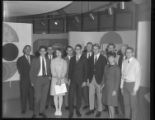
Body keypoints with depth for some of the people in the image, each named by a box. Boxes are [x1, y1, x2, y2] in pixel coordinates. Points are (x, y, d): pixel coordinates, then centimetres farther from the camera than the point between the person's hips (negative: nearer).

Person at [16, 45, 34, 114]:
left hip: (33, 79, 2)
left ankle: (32, 106, 17)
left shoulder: (33, 58, 10)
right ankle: (23, 109, 9)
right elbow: (20, 70, 1)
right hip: (24, 80, -2)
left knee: (32, 93, 4)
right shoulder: (20, 59, 3)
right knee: (24, 94, 1)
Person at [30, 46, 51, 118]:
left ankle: (42, 111, 19)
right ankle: (36, 113, 7)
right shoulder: (35, 60, 2)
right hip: (38, 79, -3)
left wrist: (49, 76, 2)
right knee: (37, 96, -6)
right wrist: (32, 81, -4)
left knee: (44, 96, 6)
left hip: (46, 79, 3)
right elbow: (31, 71, 2)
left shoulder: (48, 61, 10)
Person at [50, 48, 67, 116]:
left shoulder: (64, 61, 7)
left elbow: (65, 71, 0)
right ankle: (56, 110, 7)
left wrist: (60, 78, -13)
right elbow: (52, 71, -1)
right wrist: (57, 78, -11)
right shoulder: (53, 61, 7)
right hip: (55, 79, 0)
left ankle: (60, 110, 6)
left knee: (61, 95, 0)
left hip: (62, 79, 0)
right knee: (55, 95, 0)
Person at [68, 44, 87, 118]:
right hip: (73, 80, 2)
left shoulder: (84, 59, 1)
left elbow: (85, 71, -1)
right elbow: (70, 69, 10)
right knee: (71, 95, -7)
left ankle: (78, 110, 20)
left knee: (79, 96, 6)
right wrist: (69, 78, 1)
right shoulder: (72, 59, 11)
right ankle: (71, 111, 1)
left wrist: (84, 81, -6)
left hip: (80, 80, -2)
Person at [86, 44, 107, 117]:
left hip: (99, 79, -4)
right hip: (91, 79, 4)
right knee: (91, 95, 9)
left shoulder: (103, 58, -3)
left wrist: (103, 80, -12)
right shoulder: (91, 58, 9)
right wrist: (88, 78, 2)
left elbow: (104, 70, -6)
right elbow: (89, 69, 9)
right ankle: (91, 109, 23)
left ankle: (99, 110, 17)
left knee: (99, 96, 4)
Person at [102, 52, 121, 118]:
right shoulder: (106, 66, 10)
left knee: (111, 104, -5)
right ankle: (110, 116, 20)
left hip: (112, 87, -6)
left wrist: (115, 90, -14)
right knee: (108, 103, 10)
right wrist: (103, 84, 6)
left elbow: (118, 79, -11)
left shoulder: (117, 68, -10)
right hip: (106, 87, 6)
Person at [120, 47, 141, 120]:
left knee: (133, 104, 4)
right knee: (126, 103, 13)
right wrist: (121, 86, 10)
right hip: (125, 84, 5)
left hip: (132, 84, -5)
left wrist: (135, 89, -15)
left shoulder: (136, 62, -12)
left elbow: (138, 76, -13)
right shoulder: (124, 62, 7)